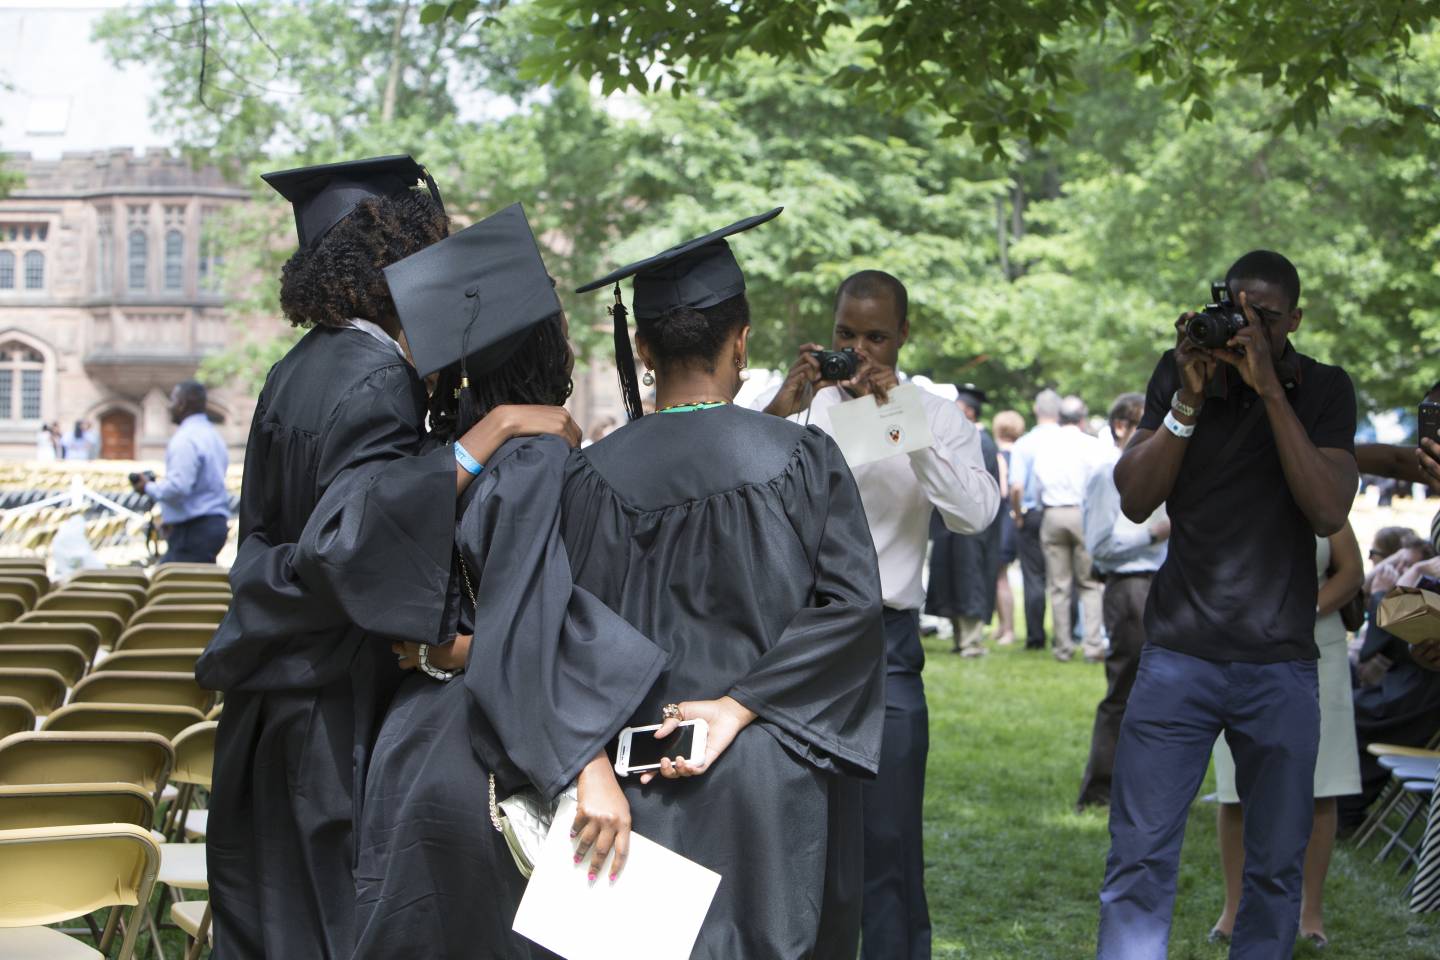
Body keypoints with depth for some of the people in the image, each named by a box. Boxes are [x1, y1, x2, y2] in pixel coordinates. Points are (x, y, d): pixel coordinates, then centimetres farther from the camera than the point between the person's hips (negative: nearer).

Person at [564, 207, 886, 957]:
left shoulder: (596, 476, -3)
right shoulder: (804, 459, -4)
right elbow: (850, 603, -10)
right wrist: (741, 705, -10)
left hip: (647, 785, 1)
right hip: (775, 782, 0)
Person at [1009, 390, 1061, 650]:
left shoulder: (1024, 444, -6)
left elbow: (1016, 487, -12)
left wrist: (1017, 516, 2)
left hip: (1032, 514, -1)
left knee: (1034, 579, 5)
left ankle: (1035, 637, 5)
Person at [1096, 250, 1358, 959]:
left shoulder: (1323, 390, 3)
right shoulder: (1179, 374, 5)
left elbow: (1329, 512, -11)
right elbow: (1135, 500, -1)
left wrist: (1270, 388, -15)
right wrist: (1189, 401, -13)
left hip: (1281, 666, 0)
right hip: (1179, 655, 0)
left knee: (1277, 867, 4)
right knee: (1139, 858, -6)